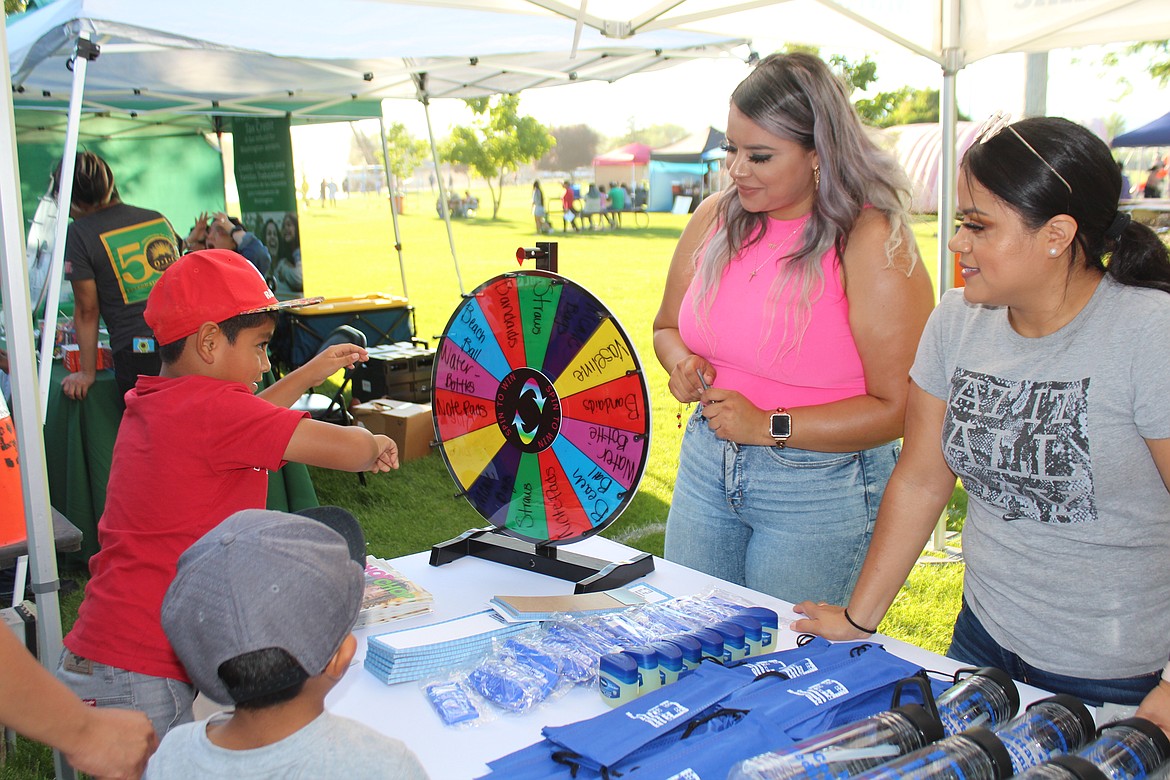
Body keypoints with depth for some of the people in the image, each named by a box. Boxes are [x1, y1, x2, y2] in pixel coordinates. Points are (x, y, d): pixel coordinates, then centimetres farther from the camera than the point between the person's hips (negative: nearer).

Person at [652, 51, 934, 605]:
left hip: (821, 489, -5)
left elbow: (898, 409, -18)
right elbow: (667, 326, 16)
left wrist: (769, 426, -21)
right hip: (705, 466, 6)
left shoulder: (872, 244, -16)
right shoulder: (714, 219, 2)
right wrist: (681, 363, -6)